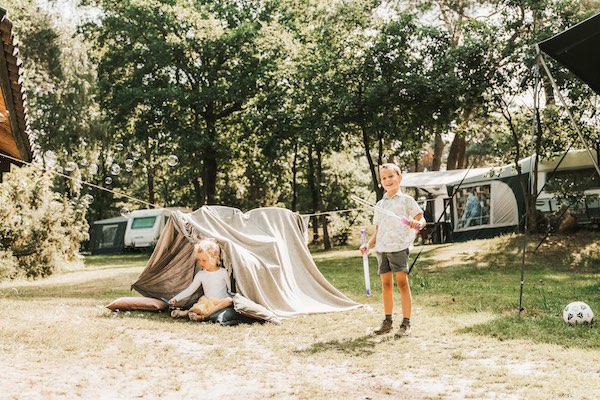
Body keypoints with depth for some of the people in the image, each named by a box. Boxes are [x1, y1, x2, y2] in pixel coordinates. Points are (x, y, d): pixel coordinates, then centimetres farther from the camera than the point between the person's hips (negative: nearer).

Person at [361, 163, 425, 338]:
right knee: (386, 284, 8)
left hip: (399, 246, -5)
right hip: (382, 248, 5)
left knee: (402, 283, -7)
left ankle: (406, 323, -2)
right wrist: (369, 245, 3)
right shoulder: (379, 205, 17)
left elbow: (421, 219, 2)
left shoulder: (406, 199, 3)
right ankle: (387, 321, 16)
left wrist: (418, 224, -21)